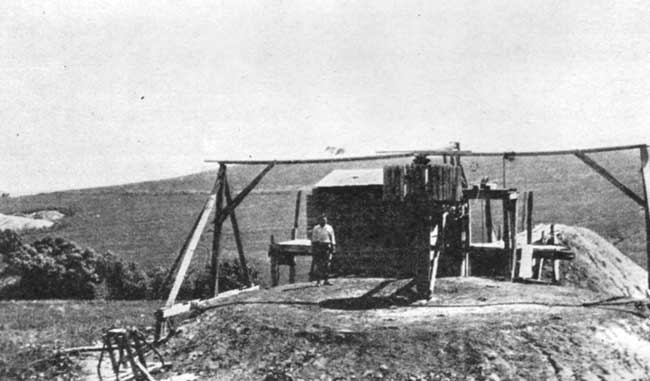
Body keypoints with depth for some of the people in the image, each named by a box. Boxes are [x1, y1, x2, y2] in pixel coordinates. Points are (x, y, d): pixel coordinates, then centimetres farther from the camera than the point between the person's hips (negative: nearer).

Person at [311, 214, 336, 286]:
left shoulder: (329, 228, 9)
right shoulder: (315, 228, 10)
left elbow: (332, 238, 10)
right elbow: (313, 238, 9)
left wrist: (333, 246, 2)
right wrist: (313, 247, 3)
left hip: (327, 247, 1)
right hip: (318, 247, -1)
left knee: (326, 264, -2)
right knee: (317, 265, -7)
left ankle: (326, 280, 5)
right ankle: (318, 281, -6)